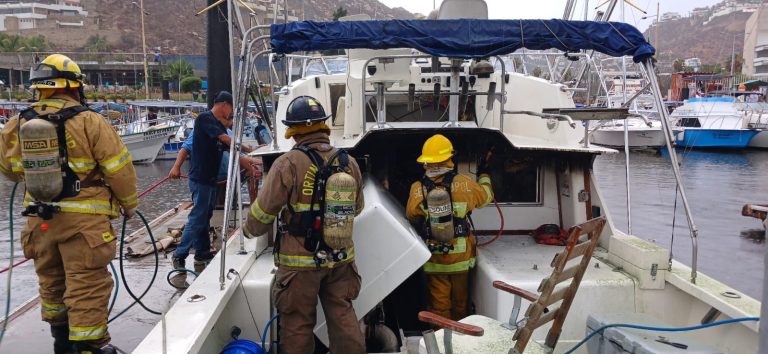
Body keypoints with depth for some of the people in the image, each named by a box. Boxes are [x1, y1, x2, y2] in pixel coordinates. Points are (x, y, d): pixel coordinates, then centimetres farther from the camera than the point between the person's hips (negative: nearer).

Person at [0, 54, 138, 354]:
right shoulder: (88, 122, -14)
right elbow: (119, 169, -12)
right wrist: (129, 203, 3)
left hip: (39, 219, 6)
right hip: (83, 221, -6)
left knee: (52, 281, 23)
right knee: (88, 286, 1)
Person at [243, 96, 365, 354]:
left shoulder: (288, 164, -16)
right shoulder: (349, 162, 0)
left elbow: (263, 211, -10)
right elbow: (356, 207, 13)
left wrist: (250, 230, 11)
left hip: (300, 260, -4)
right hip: (341, 258, 4)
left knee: (297, 324, 10)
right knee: (343, 316, 15)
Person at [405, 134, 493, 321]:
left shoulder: (418, 189, -13)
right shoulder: (464, 184, -12)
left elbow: (411, 216, 2)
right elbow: (486, 197, 7)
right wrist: (483, 174, 24)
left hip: (434, 259, 0)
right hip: (460, 256, 1)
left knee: (439, 304, 11)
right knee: (460, 302, 19)